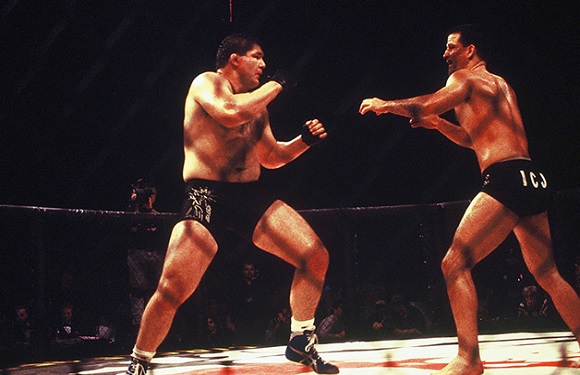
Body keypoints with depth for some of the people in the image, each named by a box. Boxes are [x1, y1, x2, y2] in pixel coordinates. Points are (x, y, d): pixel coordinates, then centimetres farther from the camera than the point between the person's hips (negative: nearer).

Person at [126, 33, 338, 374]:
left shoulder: (256, 103, 19)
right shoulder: (207, 83, -2)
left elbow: (270, 158, 27)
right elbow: (230, 113, -25)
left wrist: (304, 140, 10)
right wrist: (277, 84, -12)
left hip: (251, 195, 7)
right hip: (207, 197, -6)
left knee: (316, 257, -4)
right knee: (171, 290, -16)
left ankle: (301, 341, 14)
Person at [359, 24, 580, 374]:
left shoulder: (465, 77, 3)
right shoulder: (501, 85, 28)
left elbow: (425, 105, -14)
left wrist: (386, 104, 1)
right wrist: (438, 123, 25)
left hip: (507, 179, -9)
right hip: (533, 179, 9)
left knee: (455, 264, -9)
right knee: (548, 275, 18)